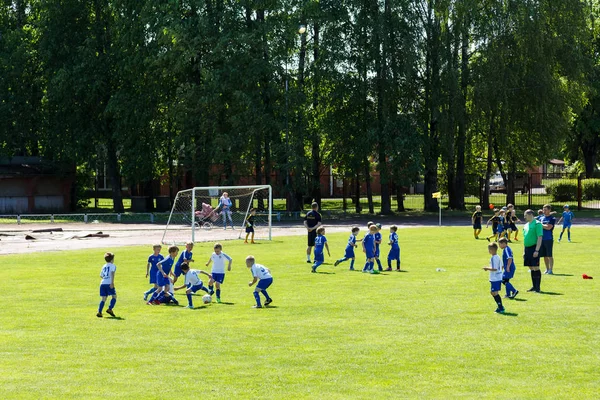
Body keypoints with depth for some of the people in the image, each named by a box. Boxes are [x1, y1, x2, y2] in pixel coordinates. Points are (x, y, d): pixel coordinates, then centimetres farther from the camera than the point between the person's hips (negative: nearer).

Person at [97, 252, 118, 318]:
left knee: (103, 299, 5)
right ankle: (110, 309, -6)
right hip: (109, 284, -5)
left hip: (102, 283, 5)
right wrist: (112, 282, -21)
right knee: (114, 296, 9)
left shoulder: (104, 266, 20)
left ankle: (99, 312, -7)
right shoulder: (113, 266, 3)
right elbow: (112, 273, -13)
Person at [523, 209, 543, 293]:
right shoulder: (526, 225, 16)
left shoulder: (537, 224, -10)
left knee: (535, 267, -7)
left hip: (534, 248, -8)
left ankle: (538, 287, -4)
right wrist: (524, 251, 19)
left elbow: (540, 238, -15)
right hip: (527, 248, 8)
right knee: (531, 268, 11)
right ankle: (534, 286, 17)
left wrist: (537, 250, -21)